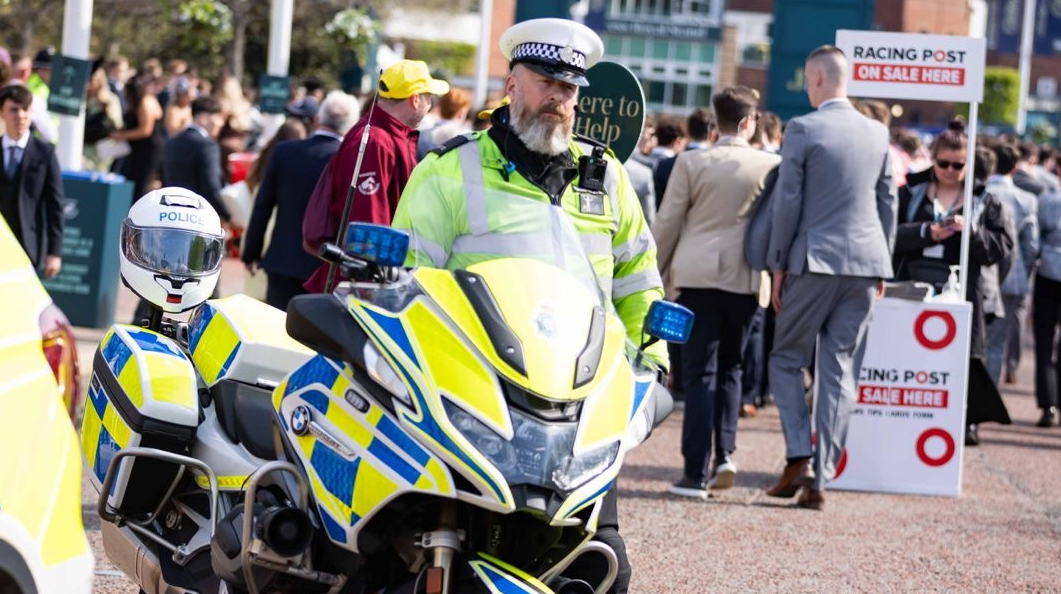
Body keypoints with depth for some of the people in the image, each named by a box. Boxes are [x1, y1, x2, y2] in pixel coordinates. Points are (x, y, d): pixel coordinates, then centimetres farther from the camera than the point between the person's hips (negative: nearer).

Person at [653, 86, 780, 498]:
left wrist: (655, 272, 11)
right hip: (746, 278, 1)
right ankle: (724, 454, 7)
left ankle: (696, 472, -4)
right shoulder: (771, 165, -1)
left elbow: (668, 222, 1)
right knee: (729, 367, 18)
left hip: (699, 274, -1)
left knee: (699, 371, 1)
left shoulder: (691, 162, -2)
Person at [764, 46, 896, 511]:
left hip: (814, 262, -4)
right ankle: (821, 479, 4)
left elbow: (786, 204, -8)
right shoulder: (878, 134, 8)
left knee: (786, 360, 9)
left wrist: (778, 265, 0)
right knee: (840, 372, 5)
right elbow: (888, 205, 13)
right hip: (865, 264, 4)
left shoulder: (802, 130, -7)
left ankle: (799, 457, -7)